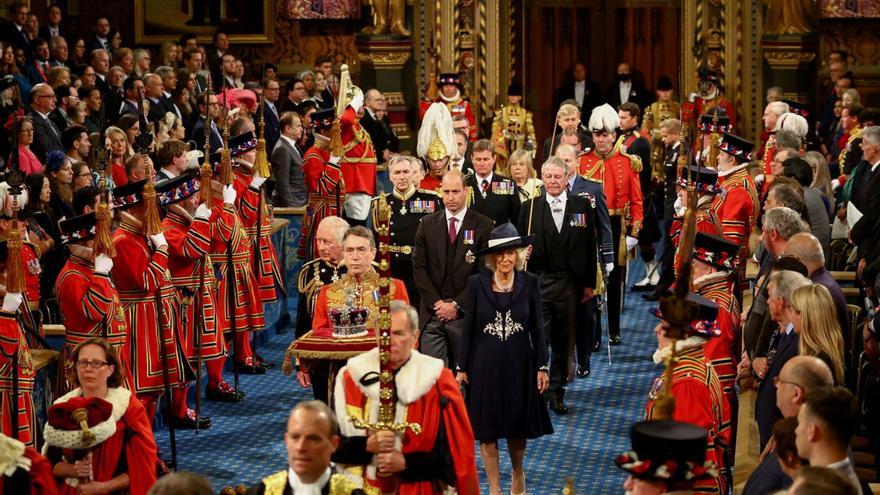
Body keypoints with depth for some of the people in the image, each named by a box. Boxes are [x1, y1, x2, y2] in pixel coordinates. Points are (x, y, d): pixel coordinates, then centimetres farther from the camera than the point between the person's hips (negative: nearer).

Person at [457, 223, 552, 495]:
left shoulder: (529, 282, -2)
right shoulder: (477, 283, -4)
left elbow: (537, 327, 2)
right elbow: (468, 328, 0)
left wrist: (542, 367, -1)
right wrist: (462, 368, 0)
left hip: (519, 365, 1)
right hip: (485, 365, -1)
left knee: (518, 426, 13)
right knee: (487, 428, 4)